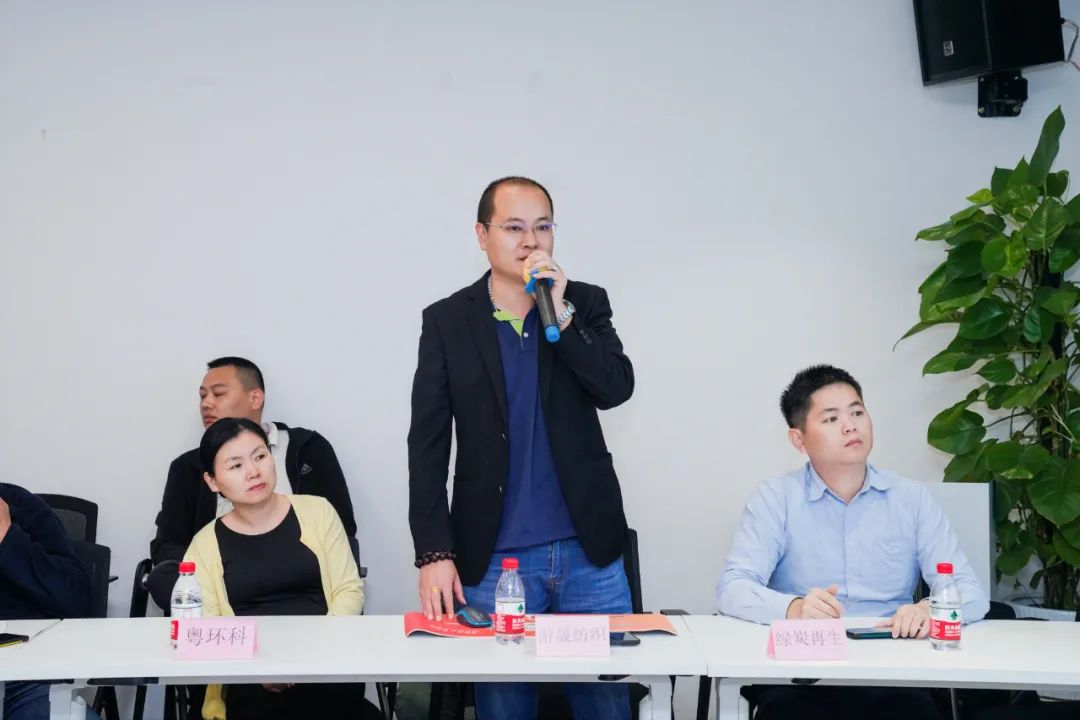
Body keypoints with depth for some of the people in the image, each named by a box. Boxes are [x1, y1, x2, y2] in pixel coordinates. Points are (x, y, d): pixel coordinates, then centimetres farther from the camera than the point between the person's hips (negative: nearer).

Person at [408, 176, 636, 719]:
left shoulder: (585, 305, 5)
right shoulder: (447, 320, 1)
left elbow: (617, 388, -10)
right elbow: (427, 446, -1)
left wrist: (559, 314, -17)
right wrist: (433, 552, -7)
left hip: (588, 550, 1)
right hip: (494, 558, -1)